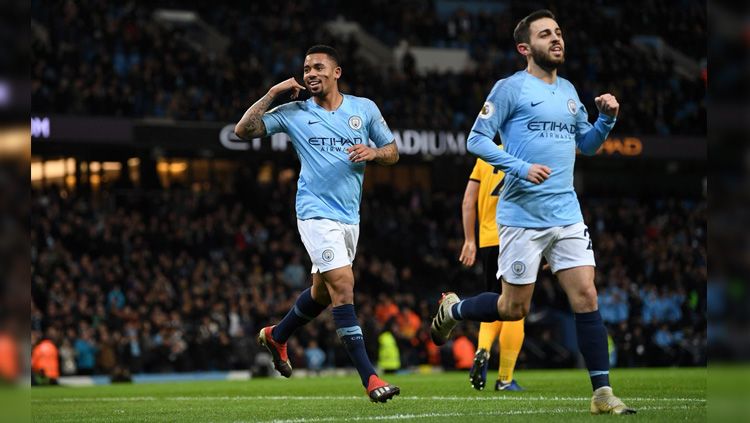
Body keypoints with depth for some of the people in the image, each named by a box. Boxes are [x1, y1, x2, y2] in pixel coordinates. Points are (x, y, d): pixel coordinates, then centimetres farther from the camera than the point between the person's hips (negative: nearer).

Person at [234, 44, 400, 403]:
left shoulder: (364, 108, 6)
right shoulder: (294, 113, 0)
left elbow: (393, 152, 12)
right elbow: (243, 130, -3)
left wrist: (373, 152, -11)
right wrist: (272, 93, -9)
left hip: (350, 217, 5)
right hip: (317, 214, -5)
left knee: (322, 290, 17)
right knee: (343, 284, -18)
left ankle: (276, 336, 45)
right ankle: (369, 378, -21)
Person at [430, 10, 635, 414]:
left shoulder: (568, 91, 14)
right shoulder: (511, 88, -6)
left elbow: (586, 144, 24)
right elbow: (477, 140, -8)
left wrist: (607, 118, 4)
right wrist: (521, 168, -20)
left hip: (567, 215, 5)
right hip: (522, 217, -5)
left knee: (586, 296, -6)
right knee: (514, 308, 2)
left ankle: (602, 393, -4)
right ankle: (451, 310, 31)